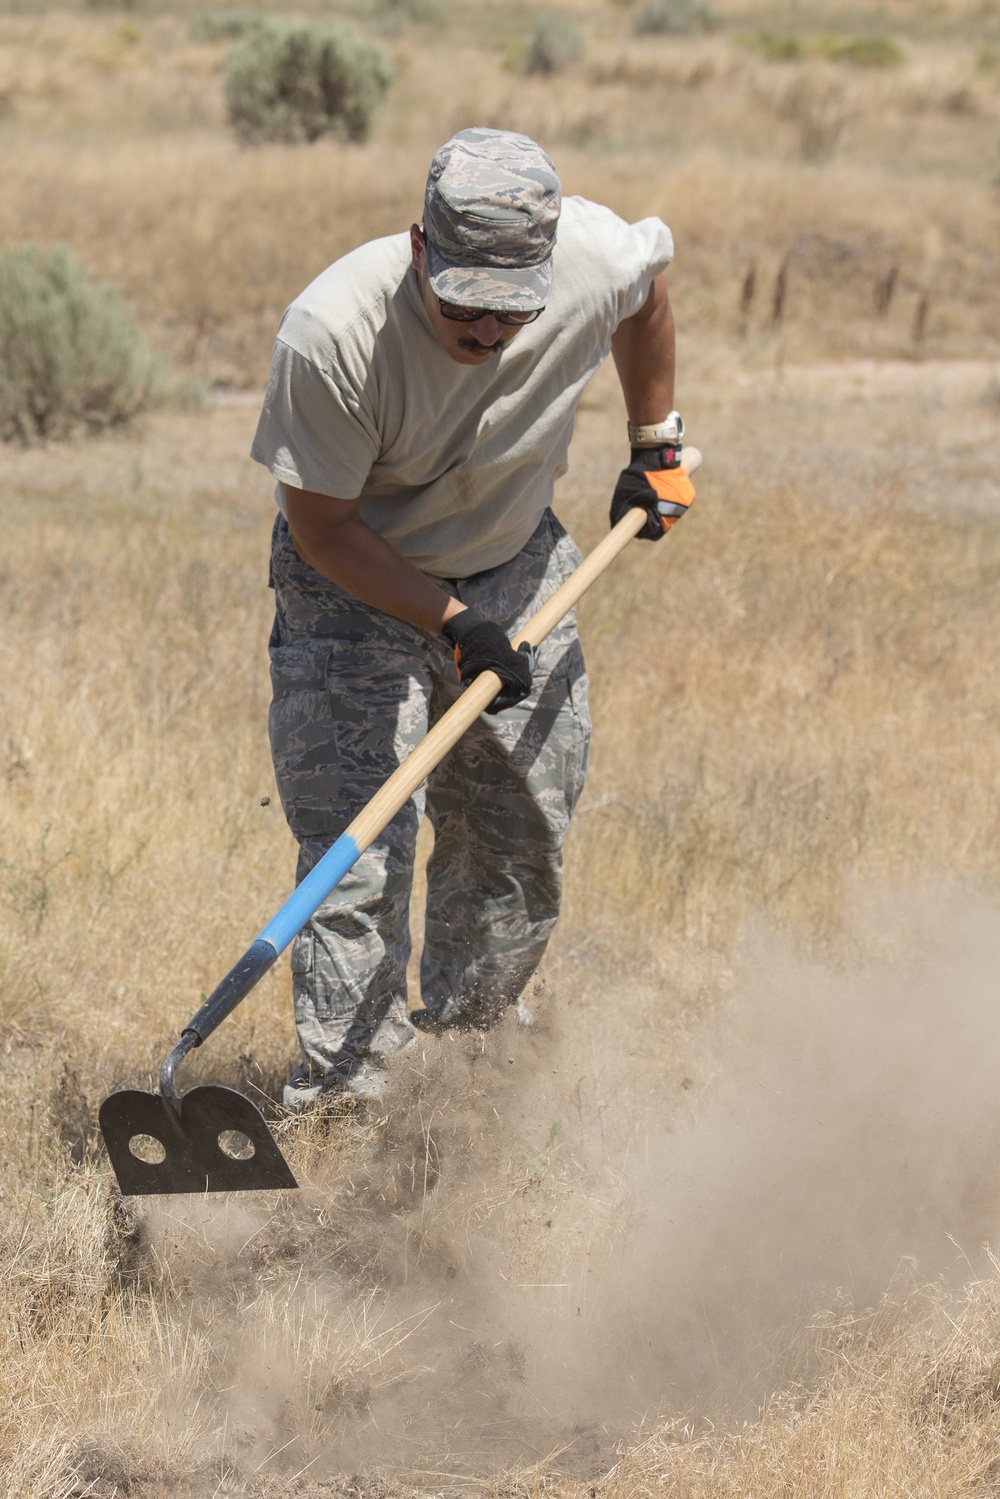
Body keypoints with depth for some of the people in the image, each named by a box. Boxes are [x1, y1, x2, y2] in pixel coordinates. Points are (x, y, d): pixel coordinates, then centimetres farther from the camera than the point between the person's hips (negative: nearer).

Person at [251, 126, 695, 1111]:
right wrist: (450, 622, -28)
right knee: (358, 857, -14)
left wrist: (655, 444, 9)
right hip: (357, 581, -4)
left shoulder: (599, 259, -26)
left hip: (518, 567, 4)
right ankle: (341, 1094, -7)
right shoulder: (331, 332, -35)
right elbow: (319, 522, -22)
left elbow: (650, 279, 2)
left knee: (524, 840, 10)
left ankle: (467, 1036, 30)